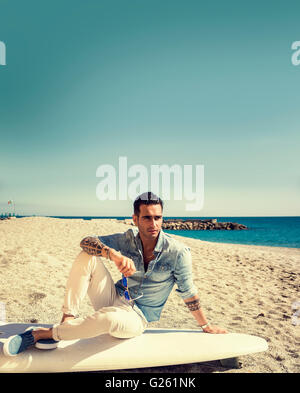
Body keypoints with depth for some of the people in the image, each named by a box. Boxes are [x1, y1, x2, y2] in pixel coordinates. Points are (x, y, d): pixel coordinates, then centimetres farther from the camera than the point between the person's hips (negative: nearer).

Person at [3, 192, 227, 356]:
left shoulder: (177, 252, -15)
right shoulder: (128, 240, -6)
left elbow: (189, 293, -4)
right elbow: (87, 242, -16)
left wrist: (206, 326, 3)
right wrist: (114, 254, -36)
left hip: (137, 317, -3)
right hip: (115, 299, 4)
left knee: (109, 318, -39)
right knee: (87, 257, -17)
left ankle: (41, 334, -18)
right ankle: (68, 320, -19)